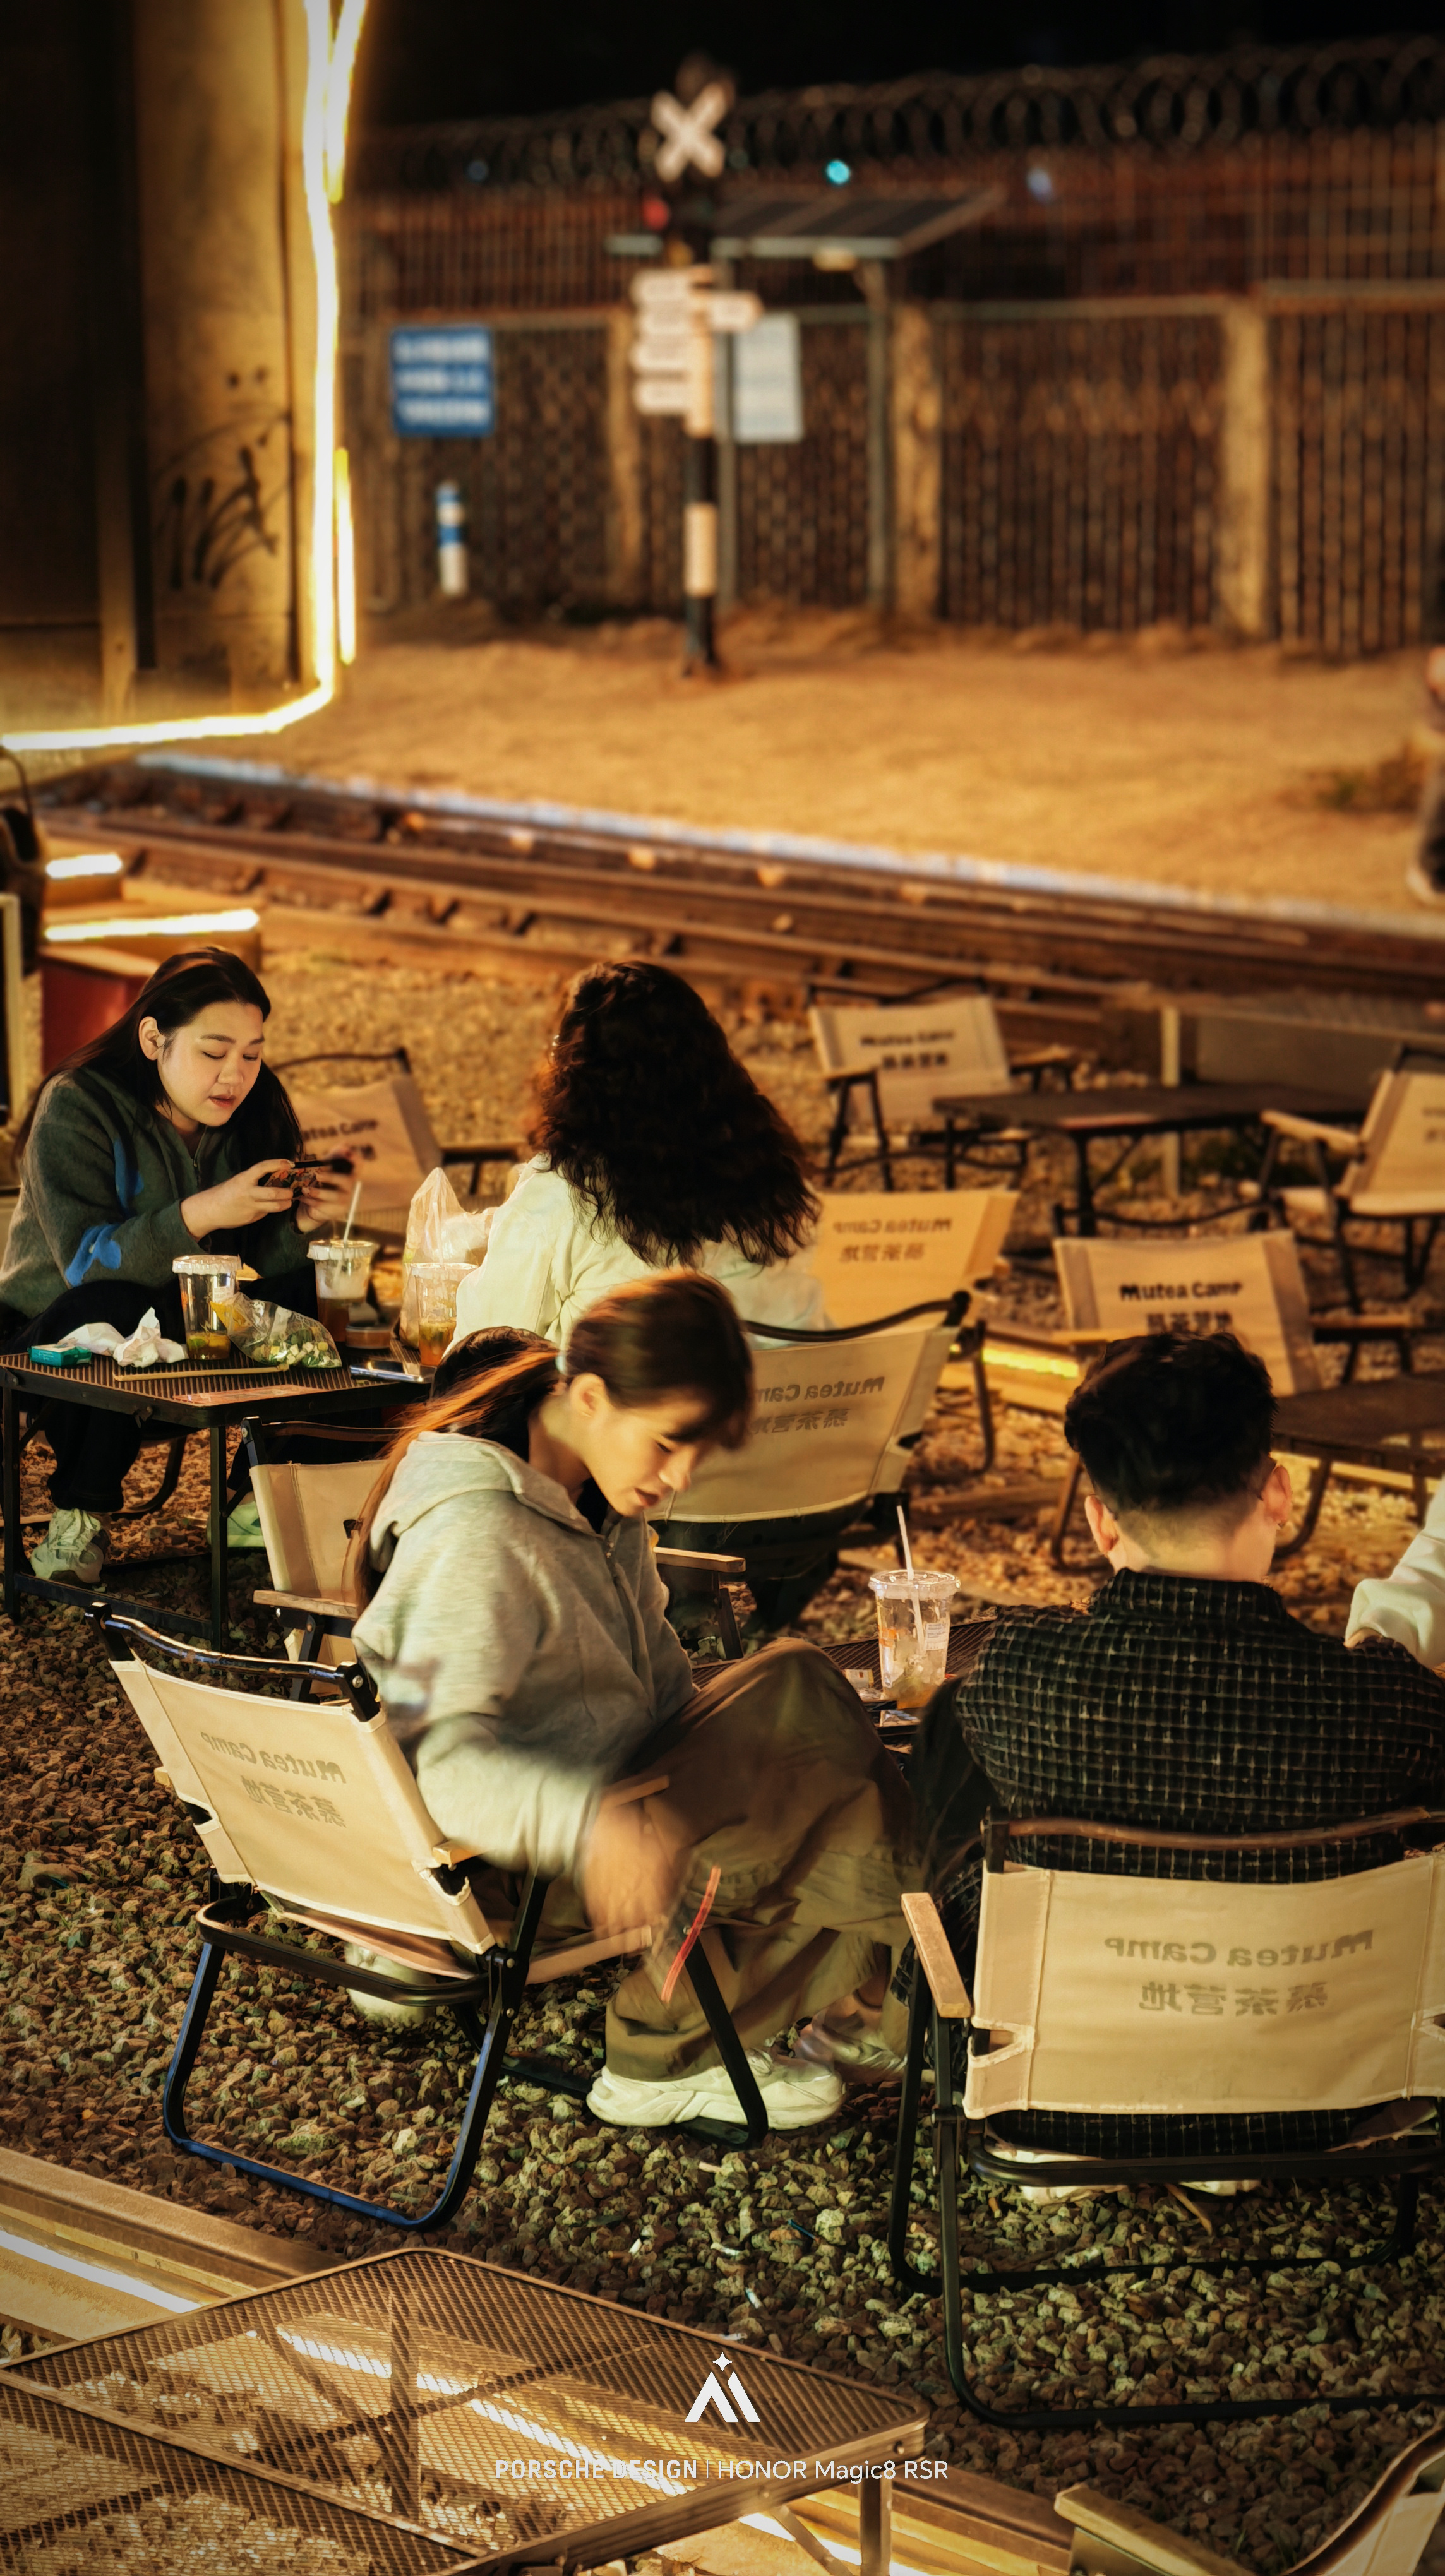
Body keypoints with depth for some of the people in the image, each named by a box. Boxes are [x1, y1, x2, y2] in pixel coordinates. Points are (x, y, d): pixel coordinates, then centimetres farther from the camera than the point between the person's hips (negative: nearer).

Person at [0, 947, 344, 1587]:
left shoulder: (253, 1114, -1)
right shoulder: (77, 1107, -17)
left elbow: (253, 1267, -1)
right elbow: (86, 1262, -28)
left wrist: (291, 1227, -24)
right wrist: (200, 1214, -40)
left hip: (191, 1333, 5)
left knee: (304, 1288, -17)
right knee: (111, 1313, -38)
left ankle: (259, 1496, -5)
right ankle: (80, 1514, -18)